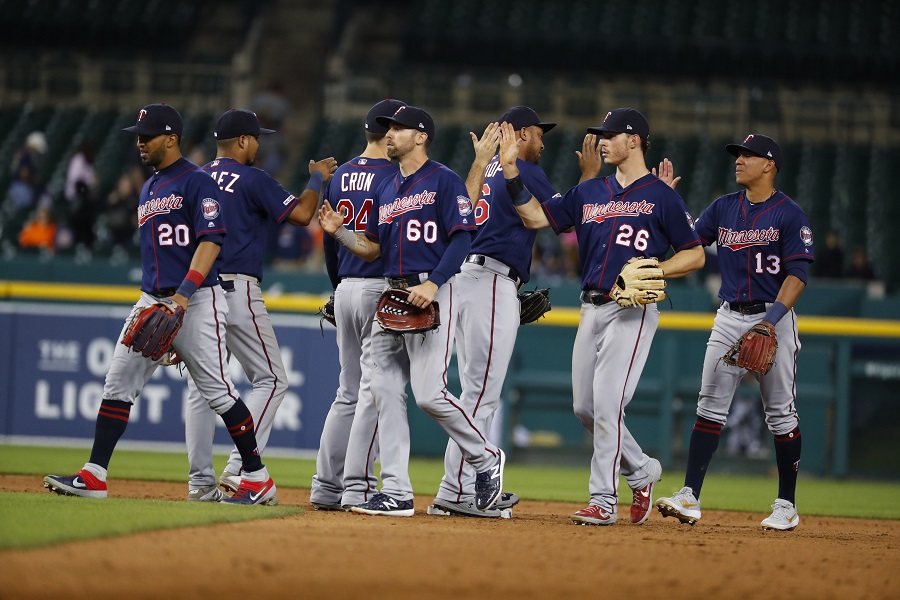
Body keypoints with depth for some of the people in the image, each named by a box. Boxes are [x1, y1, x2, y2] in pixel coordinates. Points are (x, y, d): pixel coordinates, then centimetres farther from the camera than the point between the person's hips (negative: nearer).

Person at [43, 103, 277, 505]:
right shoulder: (148, 189, 19)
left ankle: (258, 478, 4)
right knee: (118, 383, 0)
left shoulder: (197, 182, -8)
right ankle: (93, 477, 0)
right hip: (152, 300, 8)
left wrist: (184, 294, -26)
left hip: (197, 301, -8)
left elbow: (210, 241, -17)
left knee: (216, 390, -6)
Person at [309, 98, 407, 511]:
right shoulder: (394, 176, -11)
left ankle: (326, 488, 12)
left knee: (349, 392, 14)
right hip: (383, 290, -8)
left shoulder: (340, 177, 12)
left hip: (346, 291, 8)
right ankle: (358, 488, -10)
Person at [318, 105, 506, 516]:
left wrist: (432, 284, -22)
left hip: (433, 293, -8)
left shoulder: (444, 181, -5)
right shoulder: (387, 190, 18)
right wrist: (338, 231, 3)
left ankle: (487, 458, 7)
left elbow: (462, 239, -12)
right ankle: (396, 492, 3)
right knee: (385, 390, 1)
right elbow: (371, 248, 21)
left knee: (429, 393, -15)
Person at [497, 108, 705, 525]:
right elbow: (536, 217, 11)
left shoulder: (662, 197, -2)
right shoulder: (589, 193, 14)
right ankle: (641, 470, 27)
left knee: (607, 403, -14)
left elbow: (695, 256, -2)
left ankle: (604, 500, -11)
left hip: (633, 310, -7)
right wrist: (510, 170, 0)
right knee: (585, 407, 7)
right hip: (591, 308, 7)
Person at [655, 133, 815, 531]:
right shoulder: (724, 208, 11)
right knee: (710, 407, -3)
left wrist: (773, 318, -23)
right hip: (729, 318, 5)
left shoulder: (789, 214, -6)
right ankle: (689, 497, -6)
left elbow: (798, 274, -12)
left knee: (781, 414, 1)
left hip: (774, 318, -5)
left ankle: (786, 505, 9)